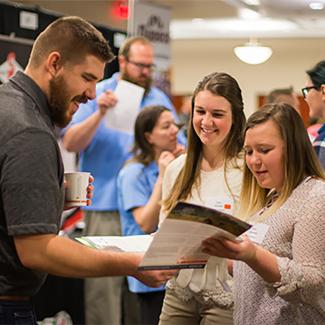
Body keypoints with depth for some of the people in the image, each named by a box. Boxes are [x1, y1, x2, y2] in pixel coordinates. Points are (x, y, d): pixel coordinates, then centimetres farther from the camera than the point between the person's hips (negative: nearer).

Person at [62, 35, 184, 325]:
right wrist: (100, 113, -20)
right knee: (103, 285, -3)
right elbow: (70, 144, -8)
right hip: (106, 206, -3)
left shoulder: (160, 99, 12)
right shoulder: (96, 94, 1)